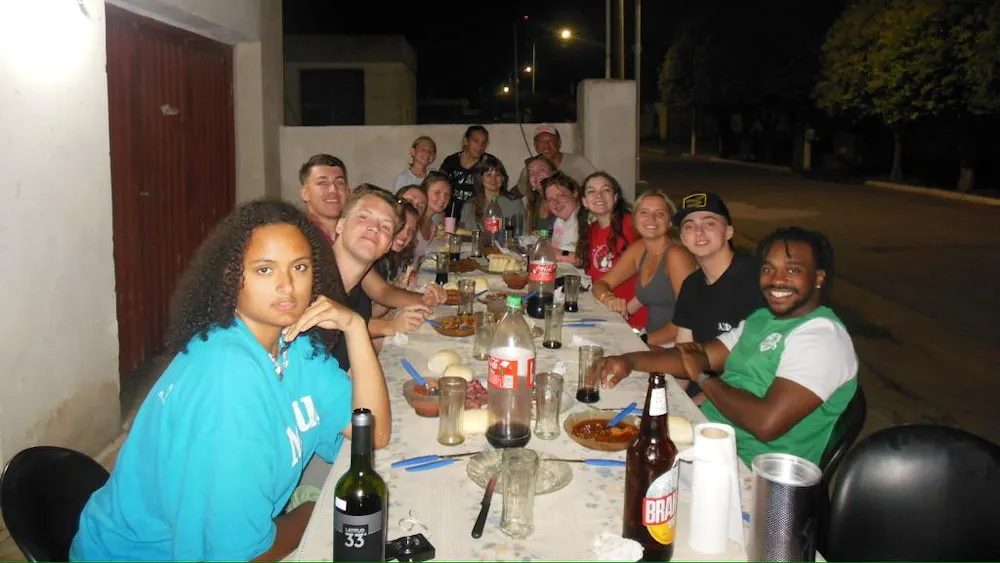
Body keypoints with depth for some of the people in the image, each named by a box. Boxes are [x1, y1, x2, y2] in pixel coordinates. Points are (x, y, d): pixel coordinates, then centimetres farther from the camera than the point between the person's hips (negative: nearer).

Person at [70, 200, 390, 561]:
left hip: (246, 534, 7)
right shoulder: (229, 374, -28)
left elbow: (375, 434, -5)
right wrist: (316, 514, -8)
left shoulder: (297, 345, -3)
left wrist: (354, 327, -14)